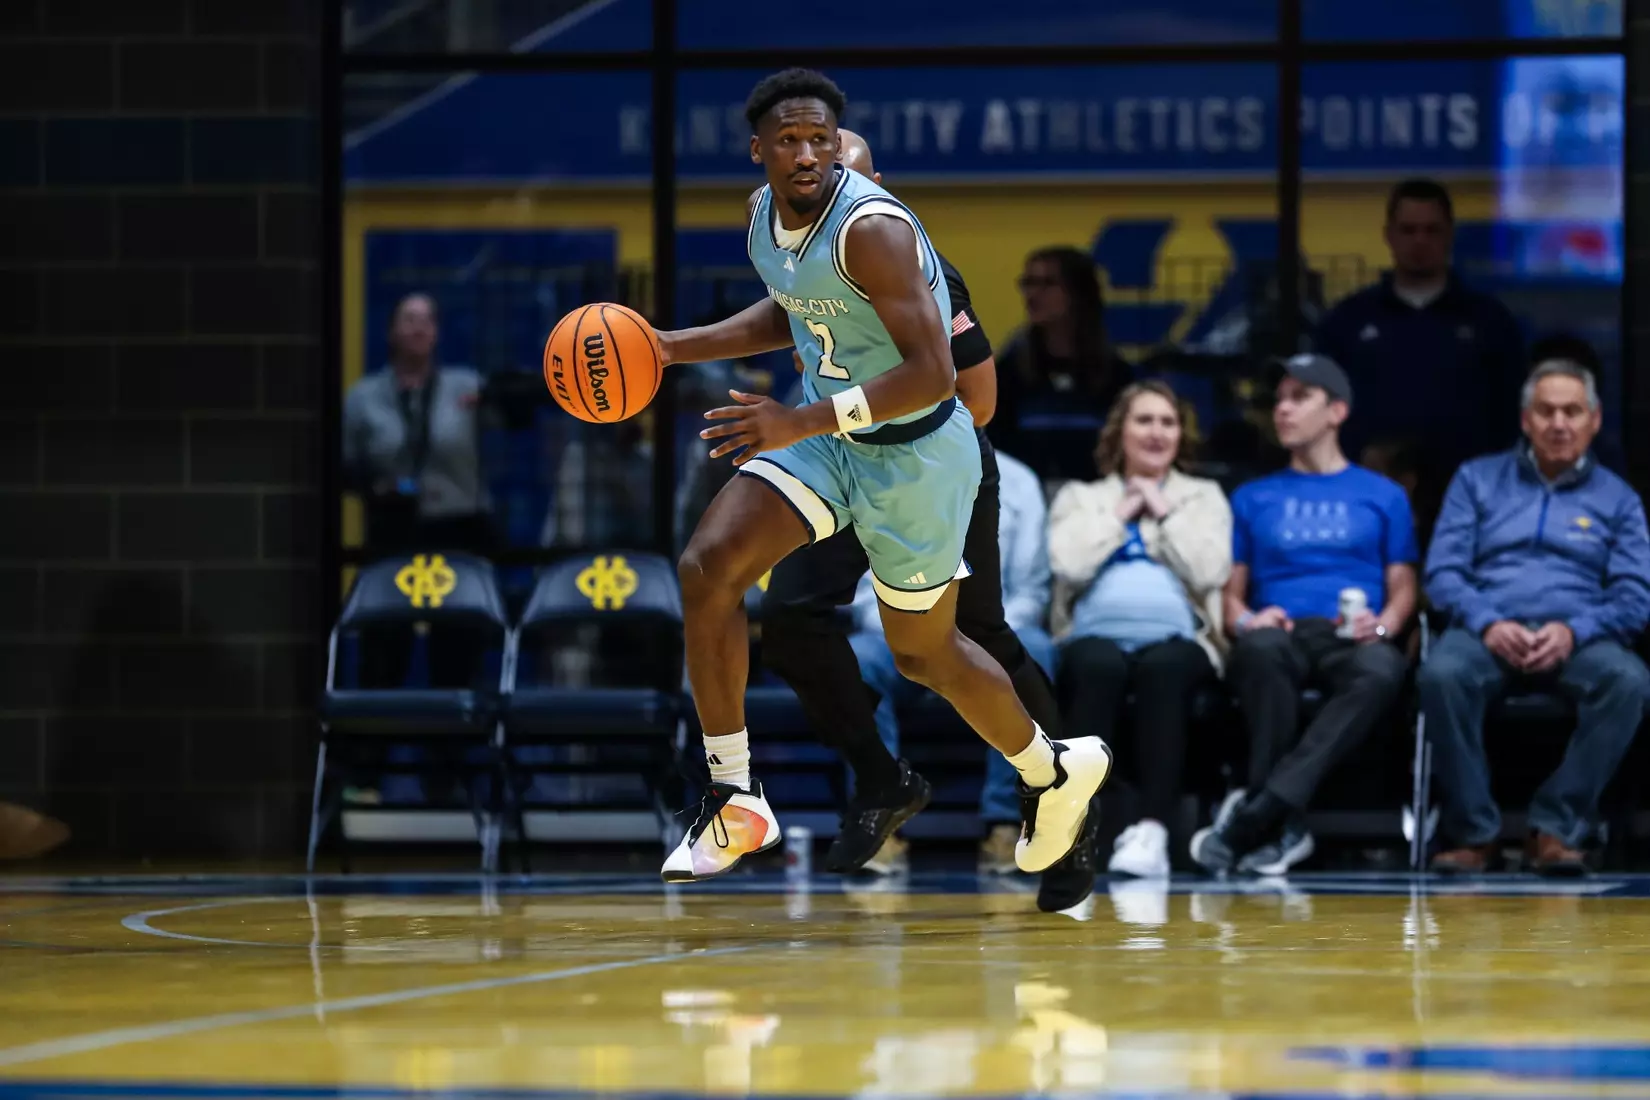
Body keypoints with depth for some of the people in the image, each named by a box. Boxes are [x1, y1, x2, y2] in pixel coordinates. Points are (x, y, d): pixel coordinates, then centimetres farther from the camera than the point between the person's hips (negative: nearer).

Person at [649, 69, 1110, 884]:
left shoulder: (870, 228, -29)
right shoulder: (764, 212, -3)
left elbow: (931, 374, -32)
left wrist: (801, 423, -37)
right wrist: (672, 347, 8)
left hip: (914, 451, -7)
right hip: (825, 431, 7)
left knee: (923, 651, 10)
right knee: (705, 567, -12)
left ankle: (1052, 771, 40)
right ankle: (732, 803, -4)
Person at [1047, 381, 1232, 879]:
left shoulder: (1203, 497, 24)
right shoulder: (1078, 497, 24)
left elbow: (1209, 572, 4)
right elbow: (1070, 565, 2)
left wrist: (1164, 514, 8)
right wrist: (1120, 515, 8)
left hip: (1176, 639, 0)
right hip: (1096, 636, 0)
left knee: (1163, 667, -38)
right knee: (1100, 665, -39)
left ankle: (1152, 831, -50)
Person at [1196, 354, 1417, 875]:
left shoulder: (1382, 496, 22)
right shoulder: (1253, 498, 24)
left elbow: (1403, 589, 16)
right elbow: (1232, 592, 18)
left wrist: (1382, 624, -7)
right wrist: (1245, 620, -6)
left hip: (1351, 640, 0)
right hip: (1281, 633, 0)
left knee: (1382, 671, -40)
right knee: (1262, 649, -41)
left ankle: (1255, 816, -46)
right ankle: (1284, 826, -40)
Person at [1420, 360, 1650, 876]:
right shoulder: (1478, 480, 17)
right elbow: (1443, 571, 7)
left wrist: (1573, 631, -14)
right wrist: (1488, 624, -14)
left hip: (1576, 639, 0)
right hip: (1487, 632, 0)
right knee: (1442, 673, -37)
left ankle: (1556, 828, -28)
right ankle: (1473, 832, -27)